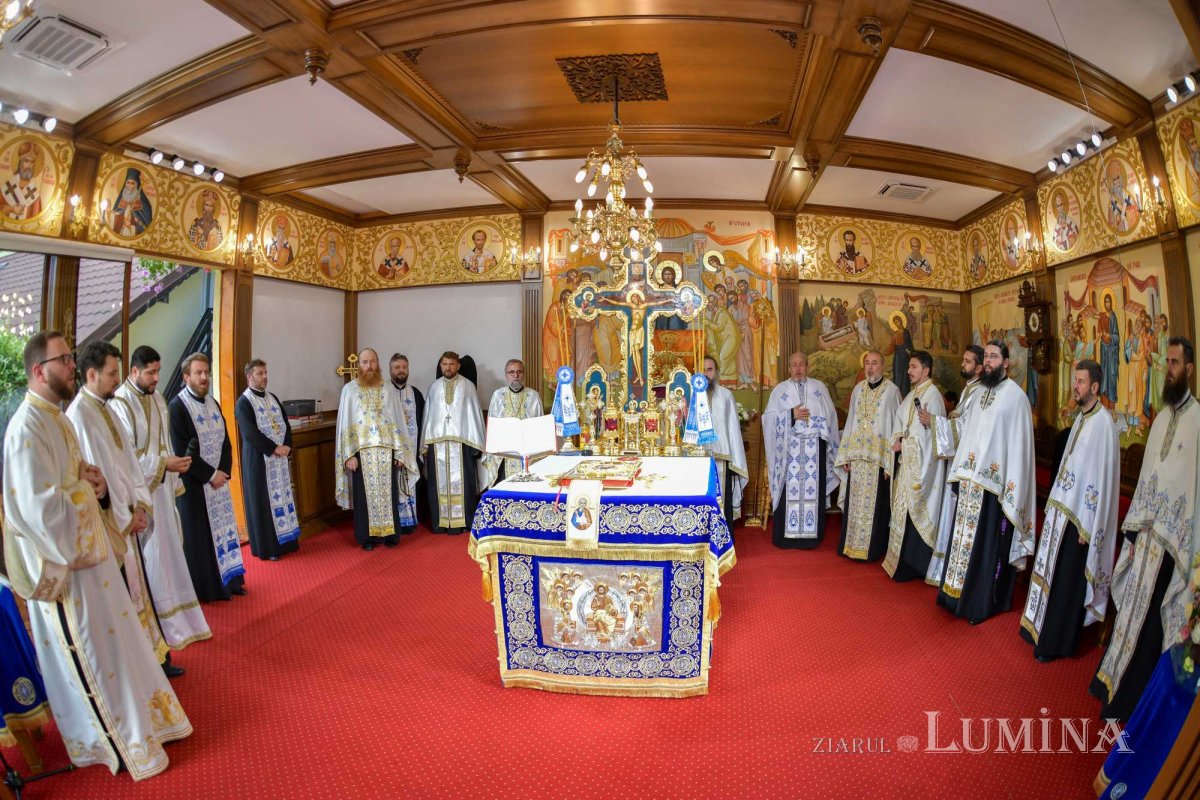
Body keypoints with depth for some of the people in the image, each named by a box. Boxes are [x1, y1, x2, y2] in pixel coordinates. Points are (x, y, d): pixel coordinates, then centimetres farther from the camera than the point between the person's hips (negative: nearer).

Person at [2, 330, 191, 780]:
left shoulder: (56, 417, 9)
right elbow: (39, 506, -27)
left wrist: (91, 480, -1)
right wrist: (89, 489, -12)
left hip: (89, 550, 9)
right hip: (63, 561, -9)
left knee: (112, 641, 20)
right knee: (86, 656, 8)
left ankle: (130, 720, 37)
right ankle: (110, 742, 26)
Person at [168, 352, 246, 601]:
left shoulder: (213, 403, 9)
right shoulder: (177, 406, -12)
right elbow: (182, 451, -17)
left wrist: (223, 471, -4)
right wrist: (210, 474, -15)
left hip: (219, 479, 7)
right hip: (194, 484, -6)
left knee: (223, 529, 12)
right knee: (199, 535, 4)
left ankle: (227, 579, 23)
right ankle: (206, 587, 14)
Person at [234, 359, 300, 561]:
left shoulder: (273, 398, 12)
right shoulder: (243, 402, -9)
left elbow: (286, 424, 9)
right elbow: (250, 434, -17)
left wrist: (286, 446, -6)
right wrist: (274, 448, -17)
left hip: (280, 457, 7)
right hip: (259, 459, -6)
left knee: (282, 497, 11)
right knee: (263, 502, 0)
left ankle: (285, 540, 20)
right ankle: (266, 546, 8)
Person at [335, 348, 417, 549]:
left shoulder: (389, 388, 5)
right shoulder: (349, 389, 2)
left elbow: (398, 420, 5)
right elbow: (345, 423, 0)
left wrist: (399, 451, -1)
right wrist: (349, 454, -8)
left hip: (386, 449, 1)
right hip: (361, 450, -1)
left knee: (388, 492, 6)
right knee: (365, 494, 5)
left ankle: (390, 534, 17)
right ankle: (367, 536, 16)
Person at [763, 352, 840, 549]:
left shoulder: (819, 387, 12)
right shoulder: (780, 389, 8)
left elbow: (830, 415, 8)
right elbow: (769, 416, 0)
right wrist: (791, 415, -12)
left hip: (814, 447, 1)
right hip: (789, 447, -1)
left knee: (813, 490, 1)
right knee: (789, 490, -2)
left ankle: (811, 536, 10)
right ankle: (786, 536, 6)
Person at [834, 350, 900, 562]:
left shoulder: (891, 390, -5)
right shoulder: (858, 389, 8)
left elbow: (896, 425, -6)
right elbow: (850, 422, 10)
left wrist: (890, 461, -11)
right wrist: (845, 455, 6)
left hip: (879, 456, -4)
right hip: (857, 455, 4)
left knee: (875, 503, 4)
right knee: (854, 502, 9)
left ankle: (872, 549, 16)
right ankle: (852, 545, 21)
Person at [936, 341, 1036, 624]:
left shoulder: (1015, 396, -9)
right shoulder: (979, 391, 11)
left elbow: (1019, 445, -12)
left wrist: (1011, 488, -15)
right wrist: (962, 472, 11)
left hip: (995, 481, -6)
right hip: (971, 479, 6)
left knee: (989, 543, 3)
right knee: (966, 535, 13)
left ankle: (982, 602, 16)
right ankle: (960, 592, 26)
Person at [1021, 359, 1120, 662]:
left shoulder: (1103, 423, -18)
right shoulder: (1081, 418, 9)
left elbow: (1103, 477, -19)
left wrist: (1088, 526, -18)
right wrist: (1056, 505, 14)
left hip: (1081, 514, -8)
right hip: (1063, 507, 8)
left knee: (1068, 580, 5)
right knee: (1052, 572, 17)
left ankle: (1055, 642, 19)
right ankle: (1042, 628, 32)